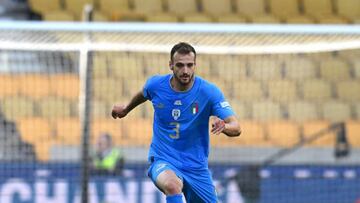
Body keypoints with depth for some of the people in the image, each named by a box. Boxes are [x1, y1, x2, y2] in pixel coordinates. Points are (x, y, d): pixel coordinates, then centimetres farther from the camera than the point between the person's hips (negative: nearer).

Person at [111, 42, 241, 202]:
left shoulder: (209, 91, -13)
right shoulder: (156, 85, -8)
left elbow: (236, 127, -19)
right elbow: (143, 93, 19)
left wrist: (224, 127, -42)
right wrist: (126, 109, 35)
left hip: (196, 166, 2)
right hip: (163, 160, -2)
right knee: (172, 185, -36)